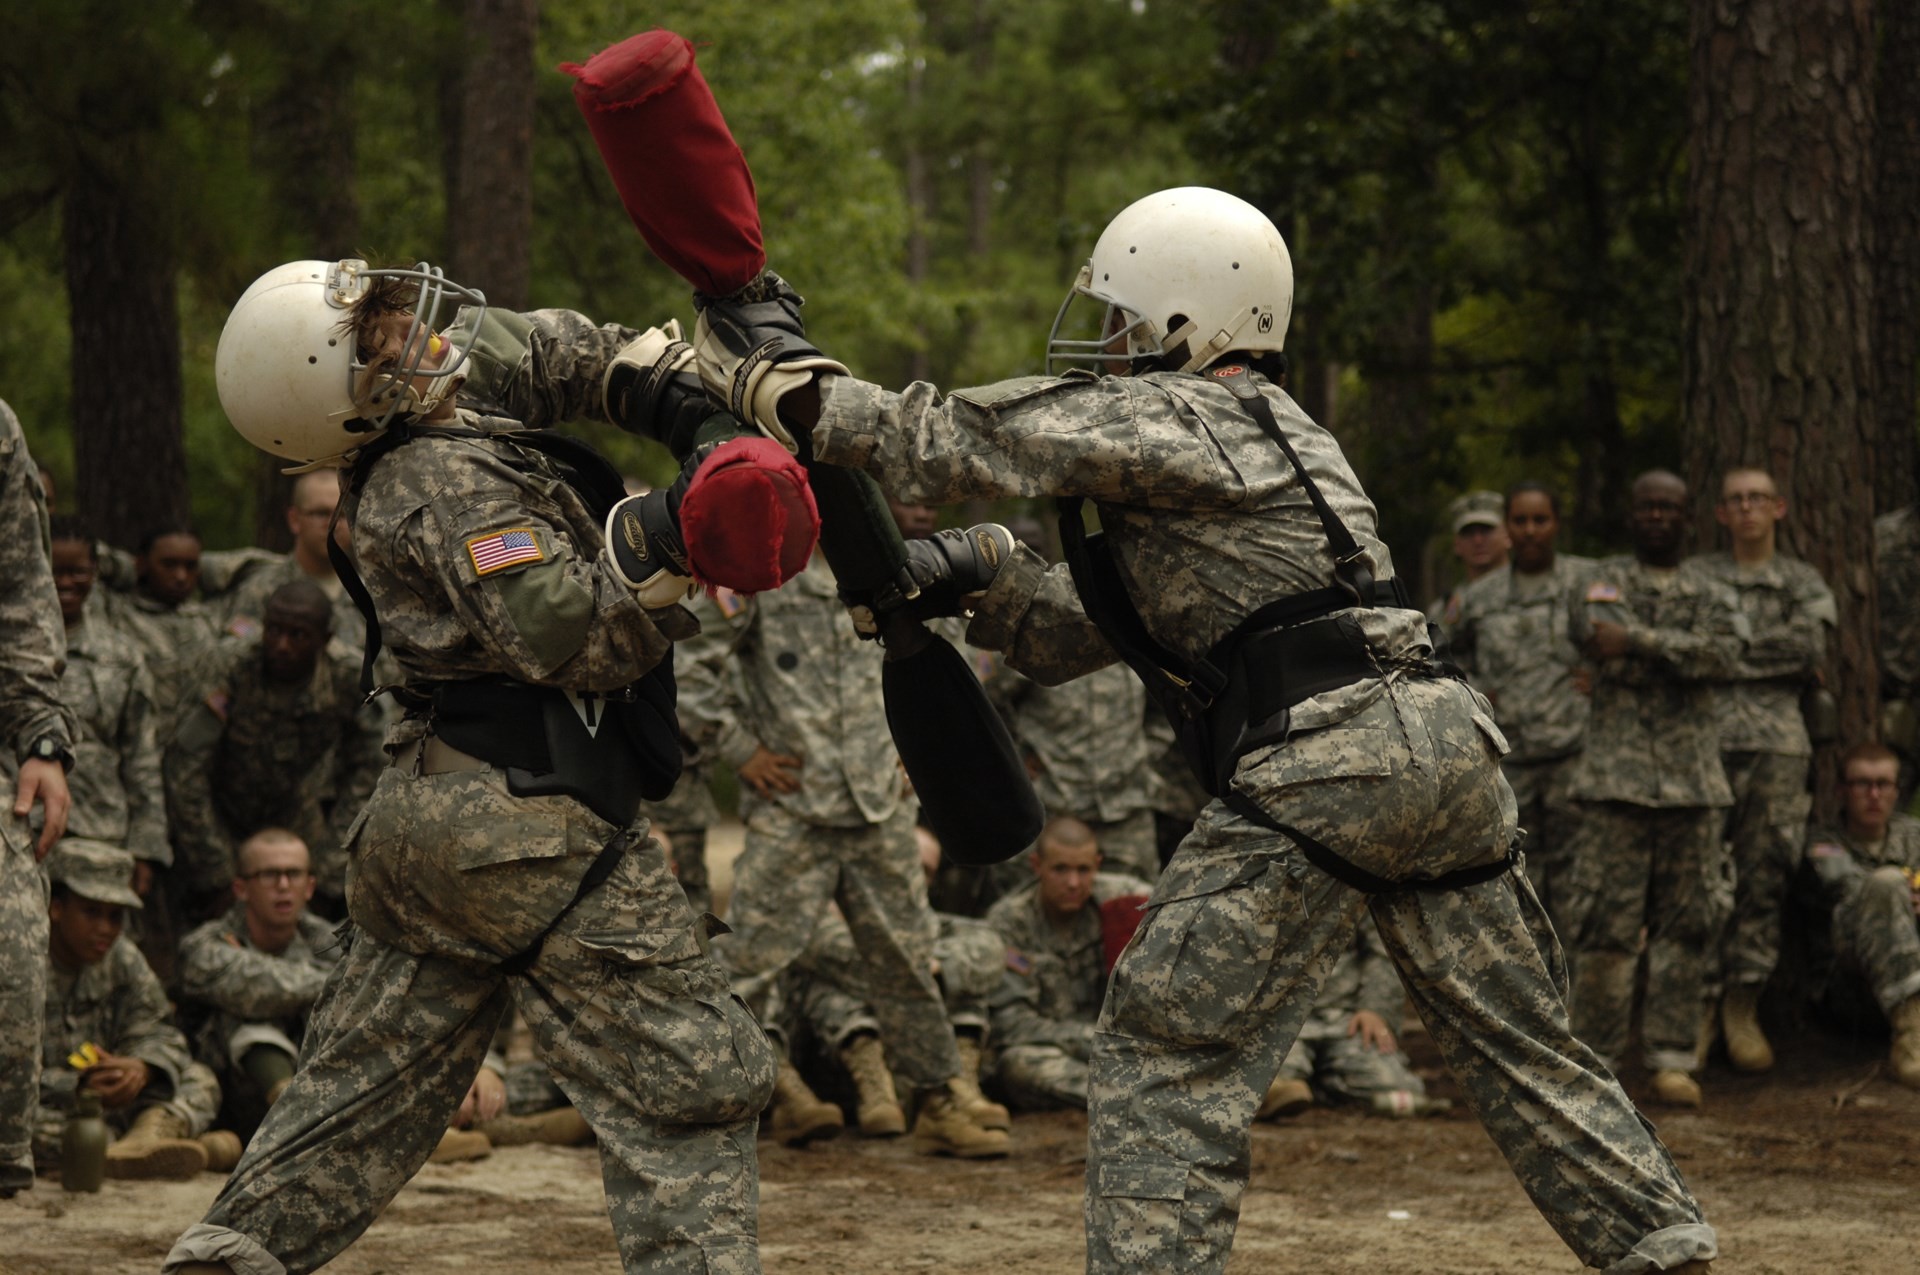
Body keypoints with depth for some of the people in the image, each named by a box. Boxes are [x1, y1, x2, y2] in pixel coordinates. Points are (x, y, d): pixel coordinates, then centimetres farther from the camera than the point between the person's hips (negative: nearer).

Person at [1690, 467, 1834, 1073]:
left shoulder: (1805, 583, 14)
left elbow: (1811, 646, -4)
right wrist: (1775, 658, -2)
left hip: (1778, 743, 1)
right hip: (1706, 742, -1)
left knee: (1764, 880, -1)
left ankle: (1743, 1010, 7)